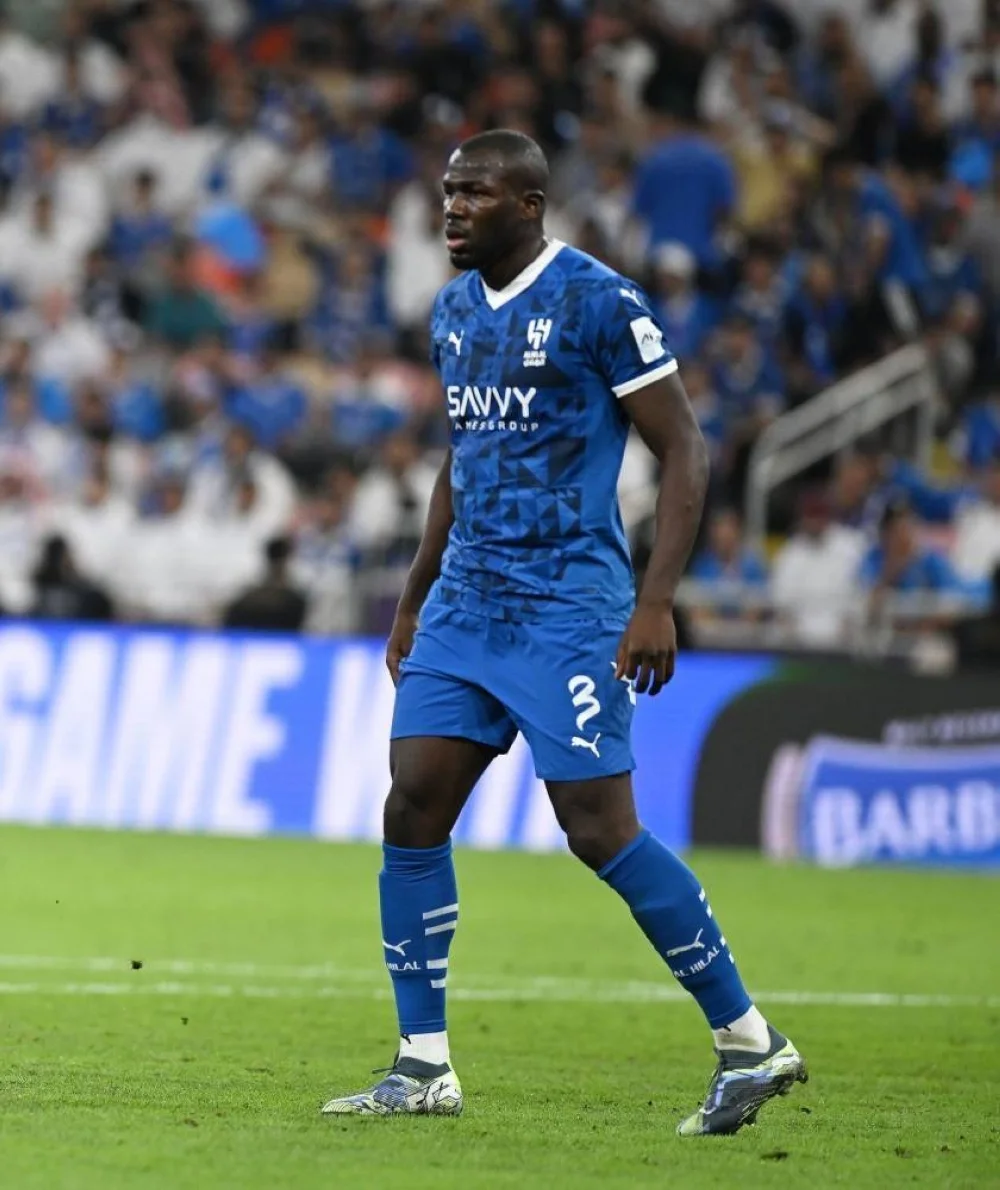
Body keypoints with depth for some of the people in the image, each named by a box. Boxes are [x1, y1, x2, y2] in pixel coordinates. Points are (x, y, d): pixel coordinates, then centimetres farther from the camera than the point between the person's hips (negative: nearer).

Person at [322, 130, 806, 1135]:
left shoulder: (598, 303, -11)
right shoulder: (454, 311, 13)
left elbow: (683, 453, -10)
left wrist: (656, 601, -18)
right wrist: (413, 602, 24)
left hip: (568, 607, -7)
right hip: (466, 599, 7)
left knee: (600, 831, -10)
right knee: (412, 810, -2)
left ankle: (750, 1043, 3)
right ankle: (422, 1068, 6)